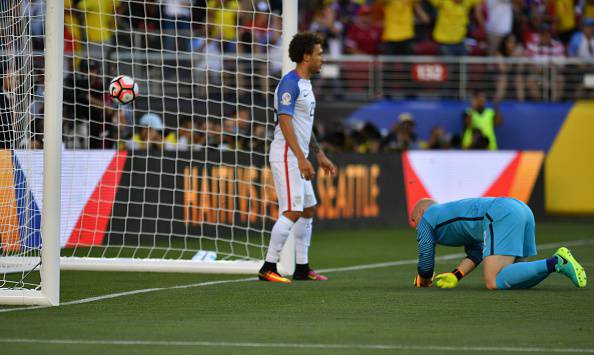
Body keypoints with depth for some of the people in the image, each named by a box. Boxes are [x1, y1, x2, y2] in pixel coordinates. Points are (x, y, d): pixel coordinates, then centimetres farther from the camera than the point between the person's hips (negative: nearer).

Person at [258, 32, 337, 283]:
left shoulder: (305, 84, 16)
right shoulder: (290, 83, -15)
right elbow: (285, 122, -22)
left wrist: (320, 156, 24)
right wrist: (302, 158, -27)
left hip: (298, 157, 10)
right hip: (286, 156, -10)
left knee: (308, 210, 12)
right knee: (292, 212, -13)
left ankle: (302, 268, 17)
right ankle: (268, 268, -11)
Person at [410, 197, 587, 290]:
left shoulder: (427, 219, 16)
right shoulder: (450, 213, 39)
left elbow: (426, 261, 17)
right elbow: (476, 255, 32)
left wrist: (424, 281, 37)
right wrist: (455, 276, 18)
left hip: (501, 217, -9)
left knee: (494, 283, -18)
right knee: (513, 280, 14)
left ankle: (556, 262, -24)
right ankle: (559, 260, -6)